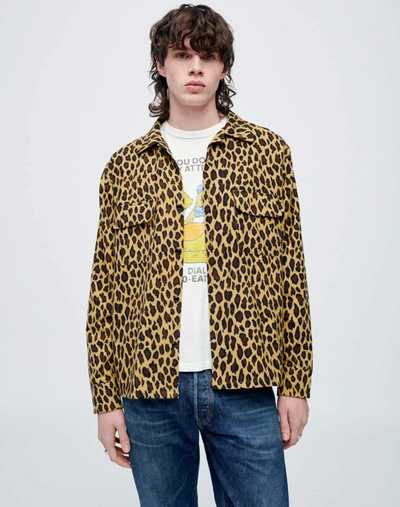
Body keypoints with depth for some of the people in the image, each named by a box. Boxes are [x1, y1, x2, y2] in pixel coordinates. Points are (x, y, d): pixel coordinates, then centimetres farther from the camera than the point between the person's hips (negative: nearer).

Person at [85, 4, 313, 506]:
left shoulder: (268, 153, 6)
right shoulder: (124, 167, 7)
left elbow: (291, 275, 5)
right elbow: (105, 291, 6)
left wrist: (295, 384, 1)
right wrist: (106, 399, 3)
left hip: (244, 388, 0)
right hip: (151, 392, 1)